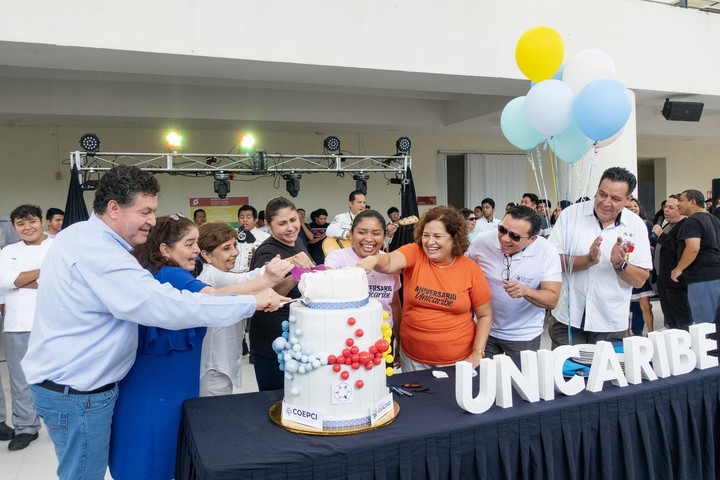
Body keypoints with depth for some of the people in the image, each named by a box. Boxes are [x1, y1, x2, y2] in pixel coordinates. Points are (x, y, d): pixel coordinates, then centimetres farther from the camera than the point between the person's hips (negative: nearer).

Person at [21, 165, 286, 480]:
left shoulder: (78, 235, 5)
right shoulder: (101, 255, -28)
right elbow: (171, 307, -34)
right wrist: (252, 302, -29)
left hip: (63, 381, 10)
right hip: (76, 392, -10)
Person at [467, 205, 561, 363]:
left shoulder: (547, 252, -19)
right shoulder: (482, 241, -16)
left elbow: (552, 300, -18)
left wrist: (525, 291, -36)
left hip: (524, 336, -1)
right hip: (485, 330, 2)